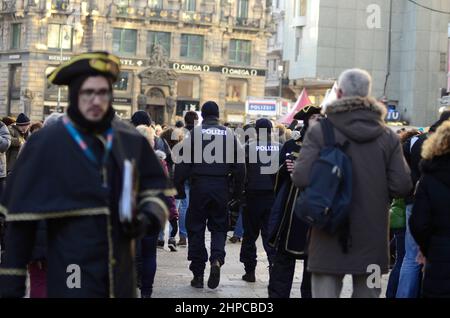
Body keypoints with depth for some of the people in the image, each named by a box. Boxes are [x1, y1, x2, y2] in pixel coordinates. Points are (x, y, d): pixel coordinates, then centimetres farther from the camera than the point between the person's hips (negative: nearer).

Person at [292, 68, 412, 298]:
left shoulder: (319, 132, -8)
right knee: (367, 292, 11)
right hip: (372, 241, 2)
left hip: (329, 238, -2)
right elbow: (402, 186, -4)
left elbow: (301, 178, -15)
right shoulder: (388, 137, 0)